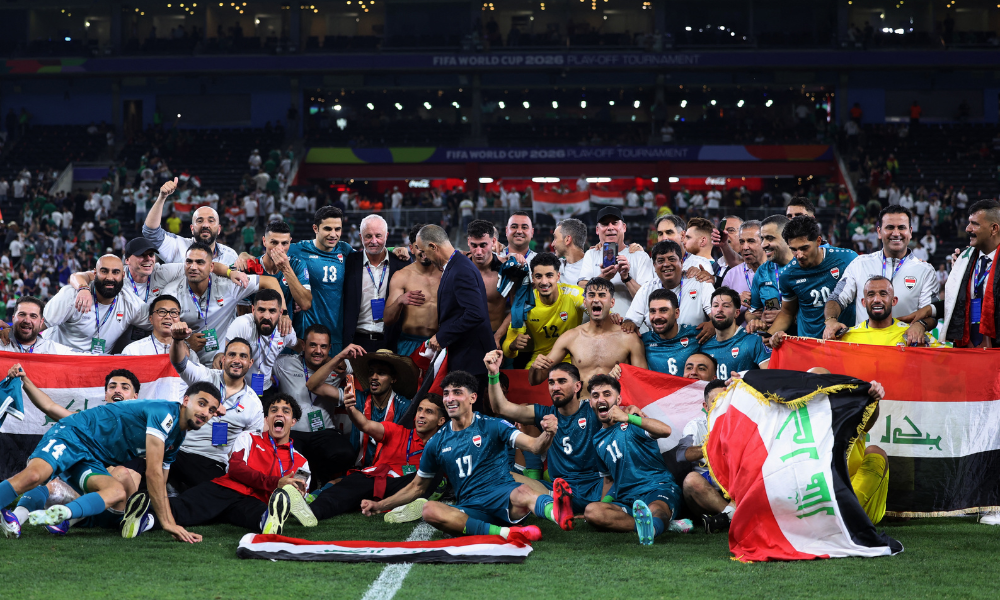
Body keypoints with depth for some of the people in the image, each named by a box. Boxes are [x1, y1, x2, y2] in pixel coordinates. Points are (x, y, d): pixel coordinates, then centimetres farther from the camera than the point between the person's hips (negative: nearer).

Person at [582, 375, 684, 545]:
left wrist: (628, 418, -24)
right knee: (591, 511, -27)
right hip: (626, 499, 5)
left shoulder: (632, 423, 6)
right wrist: (604, 502, 13)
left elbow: (665, 430, -15)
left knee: (655, 511, -41)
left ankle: (652, 525, -78)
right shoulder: (598, 440, 24)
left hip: (658, 487, -5)